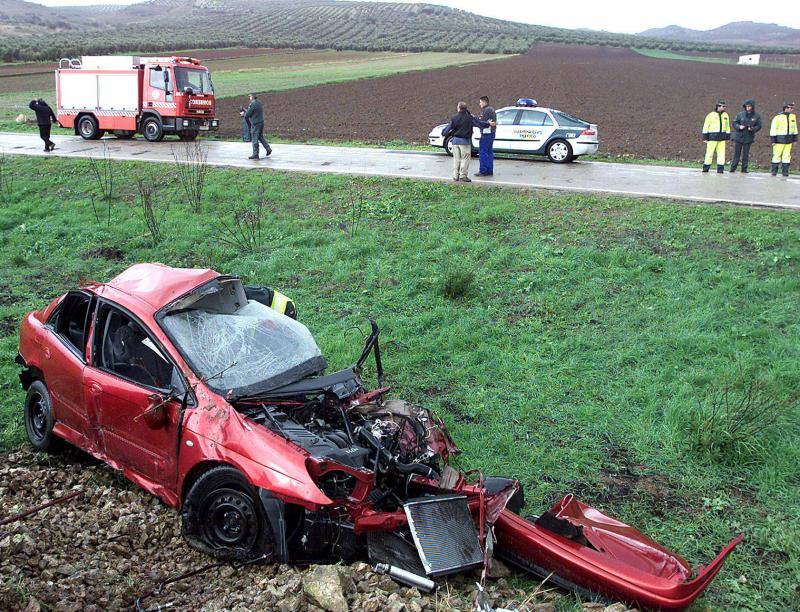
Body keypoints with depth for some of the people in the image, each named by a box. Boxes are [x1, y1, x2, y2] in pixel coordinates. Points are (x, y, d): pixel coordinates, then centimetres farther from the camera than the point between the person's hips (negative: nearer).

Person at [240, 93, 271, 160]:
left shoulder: (252, 104, -18)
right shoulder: (259, 102, 9)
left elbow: (247, 115, -15)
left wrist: (243, 114, 7)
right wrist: (246, 110, 17)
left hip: (255, 124, -9)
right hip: (261, 122, 9)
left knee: (254, 139, -2)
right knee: (261, 137, 22)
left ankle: (255, 154, 2)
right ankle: (268, 149, 18)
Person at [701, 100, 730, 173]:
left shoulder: (725, 115, 12)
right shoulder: (711, 115, -2)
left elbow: (727, 126, 19)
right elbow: (706, 126, -1)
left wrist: (728, 136, 15)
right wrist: (705, 137, -5)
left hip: (722, 137, 4)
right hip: (712, 137, -4)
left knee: (721, 153, 0)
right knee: (710, 153, -4)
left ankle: (720, 168, 3)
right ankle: (706, 168, 4)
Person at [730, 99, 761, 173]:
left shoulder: (756, 116, 0)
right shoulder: (740, 114, -1)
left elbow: (758, 126, 3)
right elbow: (734, 123, 3)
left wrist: (752, 129, -16)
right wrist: (739, 126, -16)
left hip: (748, 138, 0)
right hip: (739, 136, 0)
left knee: (746, 154, 5)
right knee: (736, 154, 1)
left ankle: (744, 169, 10)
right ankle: (733, 168, 7)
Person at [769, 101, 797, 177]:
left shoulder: (793, 116, 5)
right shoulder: (778, 117, -12)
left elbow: (794, 128, 13)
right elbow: (773, 129, -10)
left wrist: (795, 138, 12)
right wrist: (773, 140, -13)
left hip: (788, 140, 5)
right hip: (779, 139, -5)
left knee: (787, 156, 4)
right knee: (777, 155, -2)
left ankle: (785, 171, 8)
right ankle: (774, 172, 6)